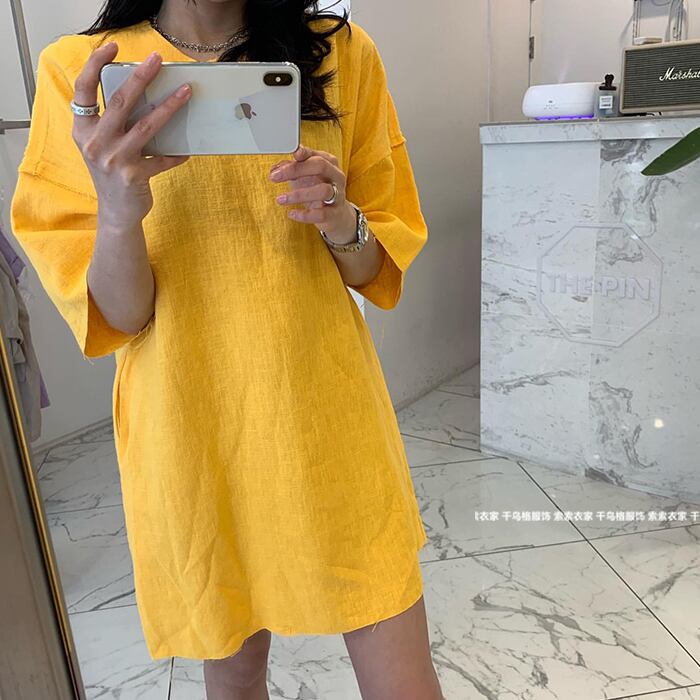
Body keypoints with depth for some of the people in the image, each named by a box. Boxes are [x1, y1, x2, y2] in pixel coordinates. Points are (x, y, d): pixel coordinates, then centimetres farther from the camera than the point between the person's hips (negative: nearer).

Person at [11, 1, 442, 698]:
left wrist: (343, 224, -17)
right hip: (194, 431, 0)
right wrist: (118, 212, -27)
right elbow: (117, 318, -8)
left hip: (331, 417, 1)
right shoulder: (76, 70, -4)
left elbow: (380, 266, 4)